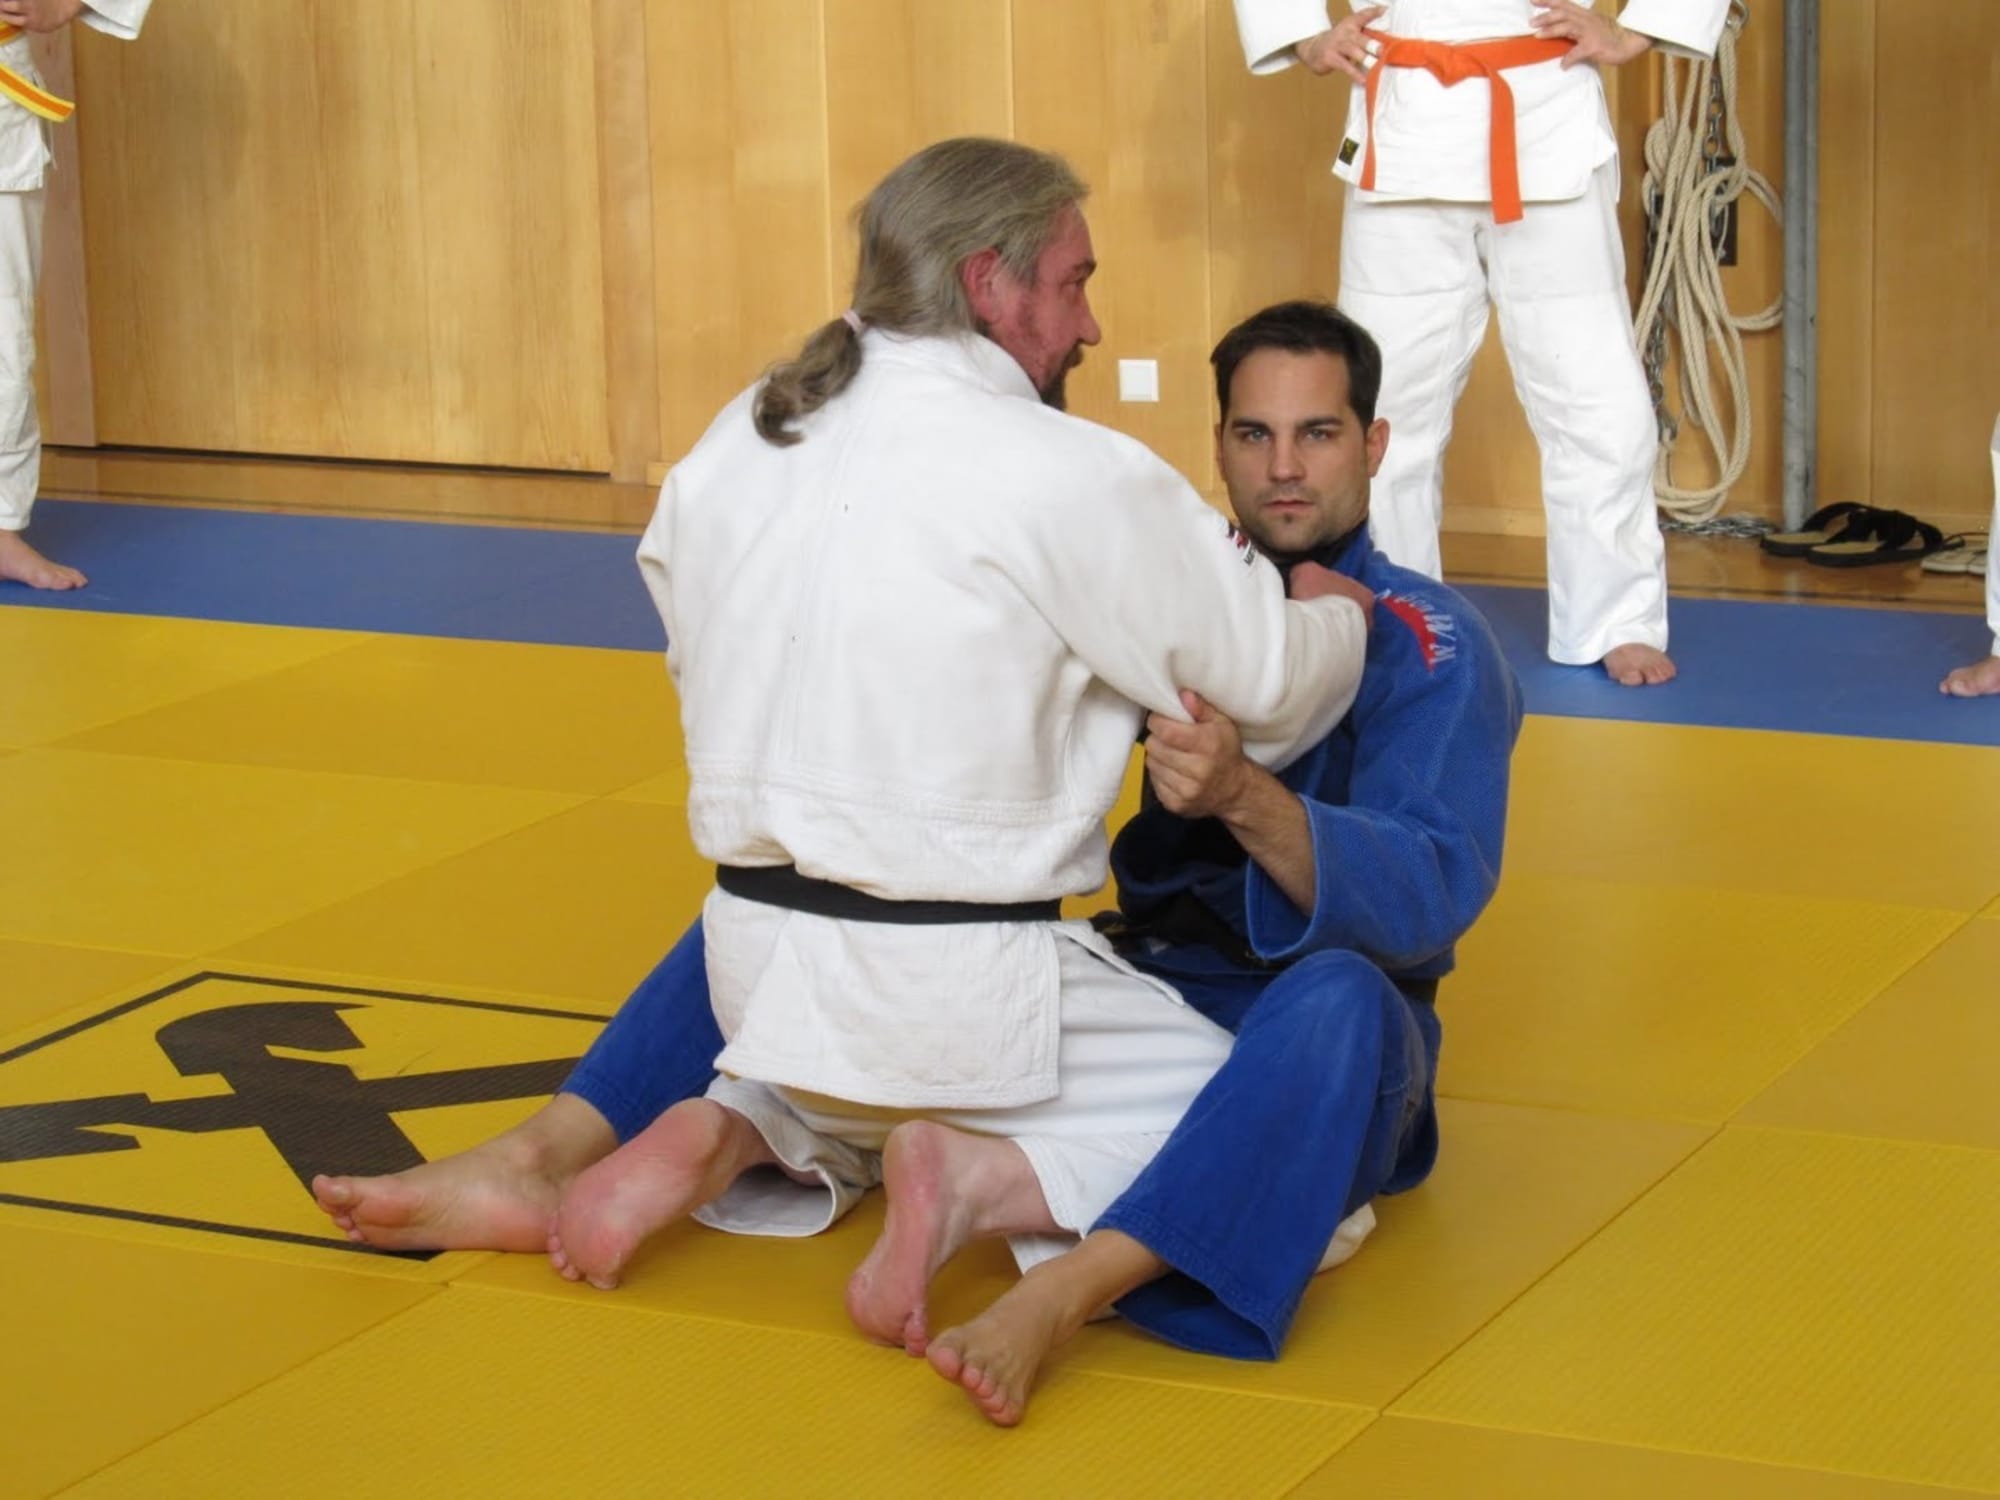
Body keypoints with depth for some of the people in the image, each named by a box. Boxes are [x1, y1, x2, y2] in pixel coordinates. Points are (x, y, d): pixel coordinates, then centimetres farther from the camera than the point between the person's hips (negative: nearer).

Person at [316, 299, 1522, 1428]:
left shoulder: (1432, 649, -10)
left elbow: (1433, 893, -25)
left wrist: (1245, 801, -41)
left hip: (1291, 1053, -6)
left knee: (1343, 1008, -41)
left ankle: (1067, 1293, -57)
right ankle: (542, 1162, -12)